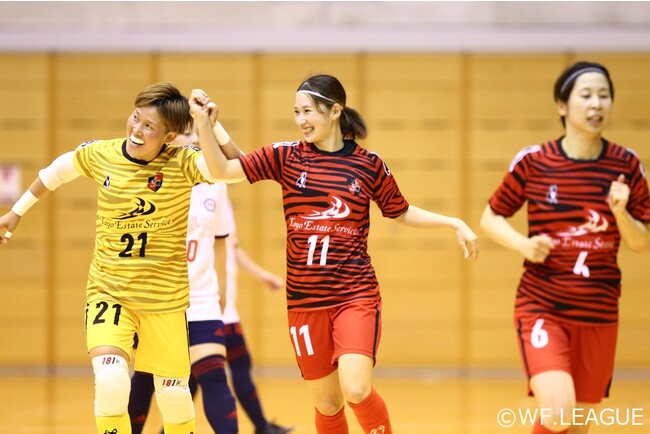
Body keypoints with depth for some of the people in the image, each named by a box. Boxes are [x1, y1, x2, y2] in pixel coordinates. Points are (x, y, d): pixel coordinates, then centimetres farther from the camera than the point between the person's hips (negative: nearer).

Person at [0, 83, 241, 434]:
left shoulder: (181, 163, -16)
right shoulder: (100, 155, -7)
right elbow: (56, 172, 14)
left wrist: (205, 123, -36)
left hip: (165, 297, -1)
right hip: (108, 290, 1)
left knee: (173, 392, 12)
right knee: (110, 378, -22)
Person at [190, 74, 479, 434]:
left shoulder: (369, 165, 1)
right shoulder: (286, 157, 2)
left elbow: (403, 214, 15)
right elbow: (223, 169, -3)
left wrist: (455, 223, 5)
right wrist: (203, 122, -15)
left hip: (356, 295, -2)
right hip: (305, 301, 2)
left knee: (357, 391, -20)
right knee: (327, 403, 8)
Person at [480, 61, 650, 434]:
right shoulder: (533, 162, -7)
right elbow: (491, 218, 5)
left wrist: (620, 212, -16)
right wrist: (524, 244, -15)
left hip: (599, 315, 3)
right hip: (542, 308, -3)